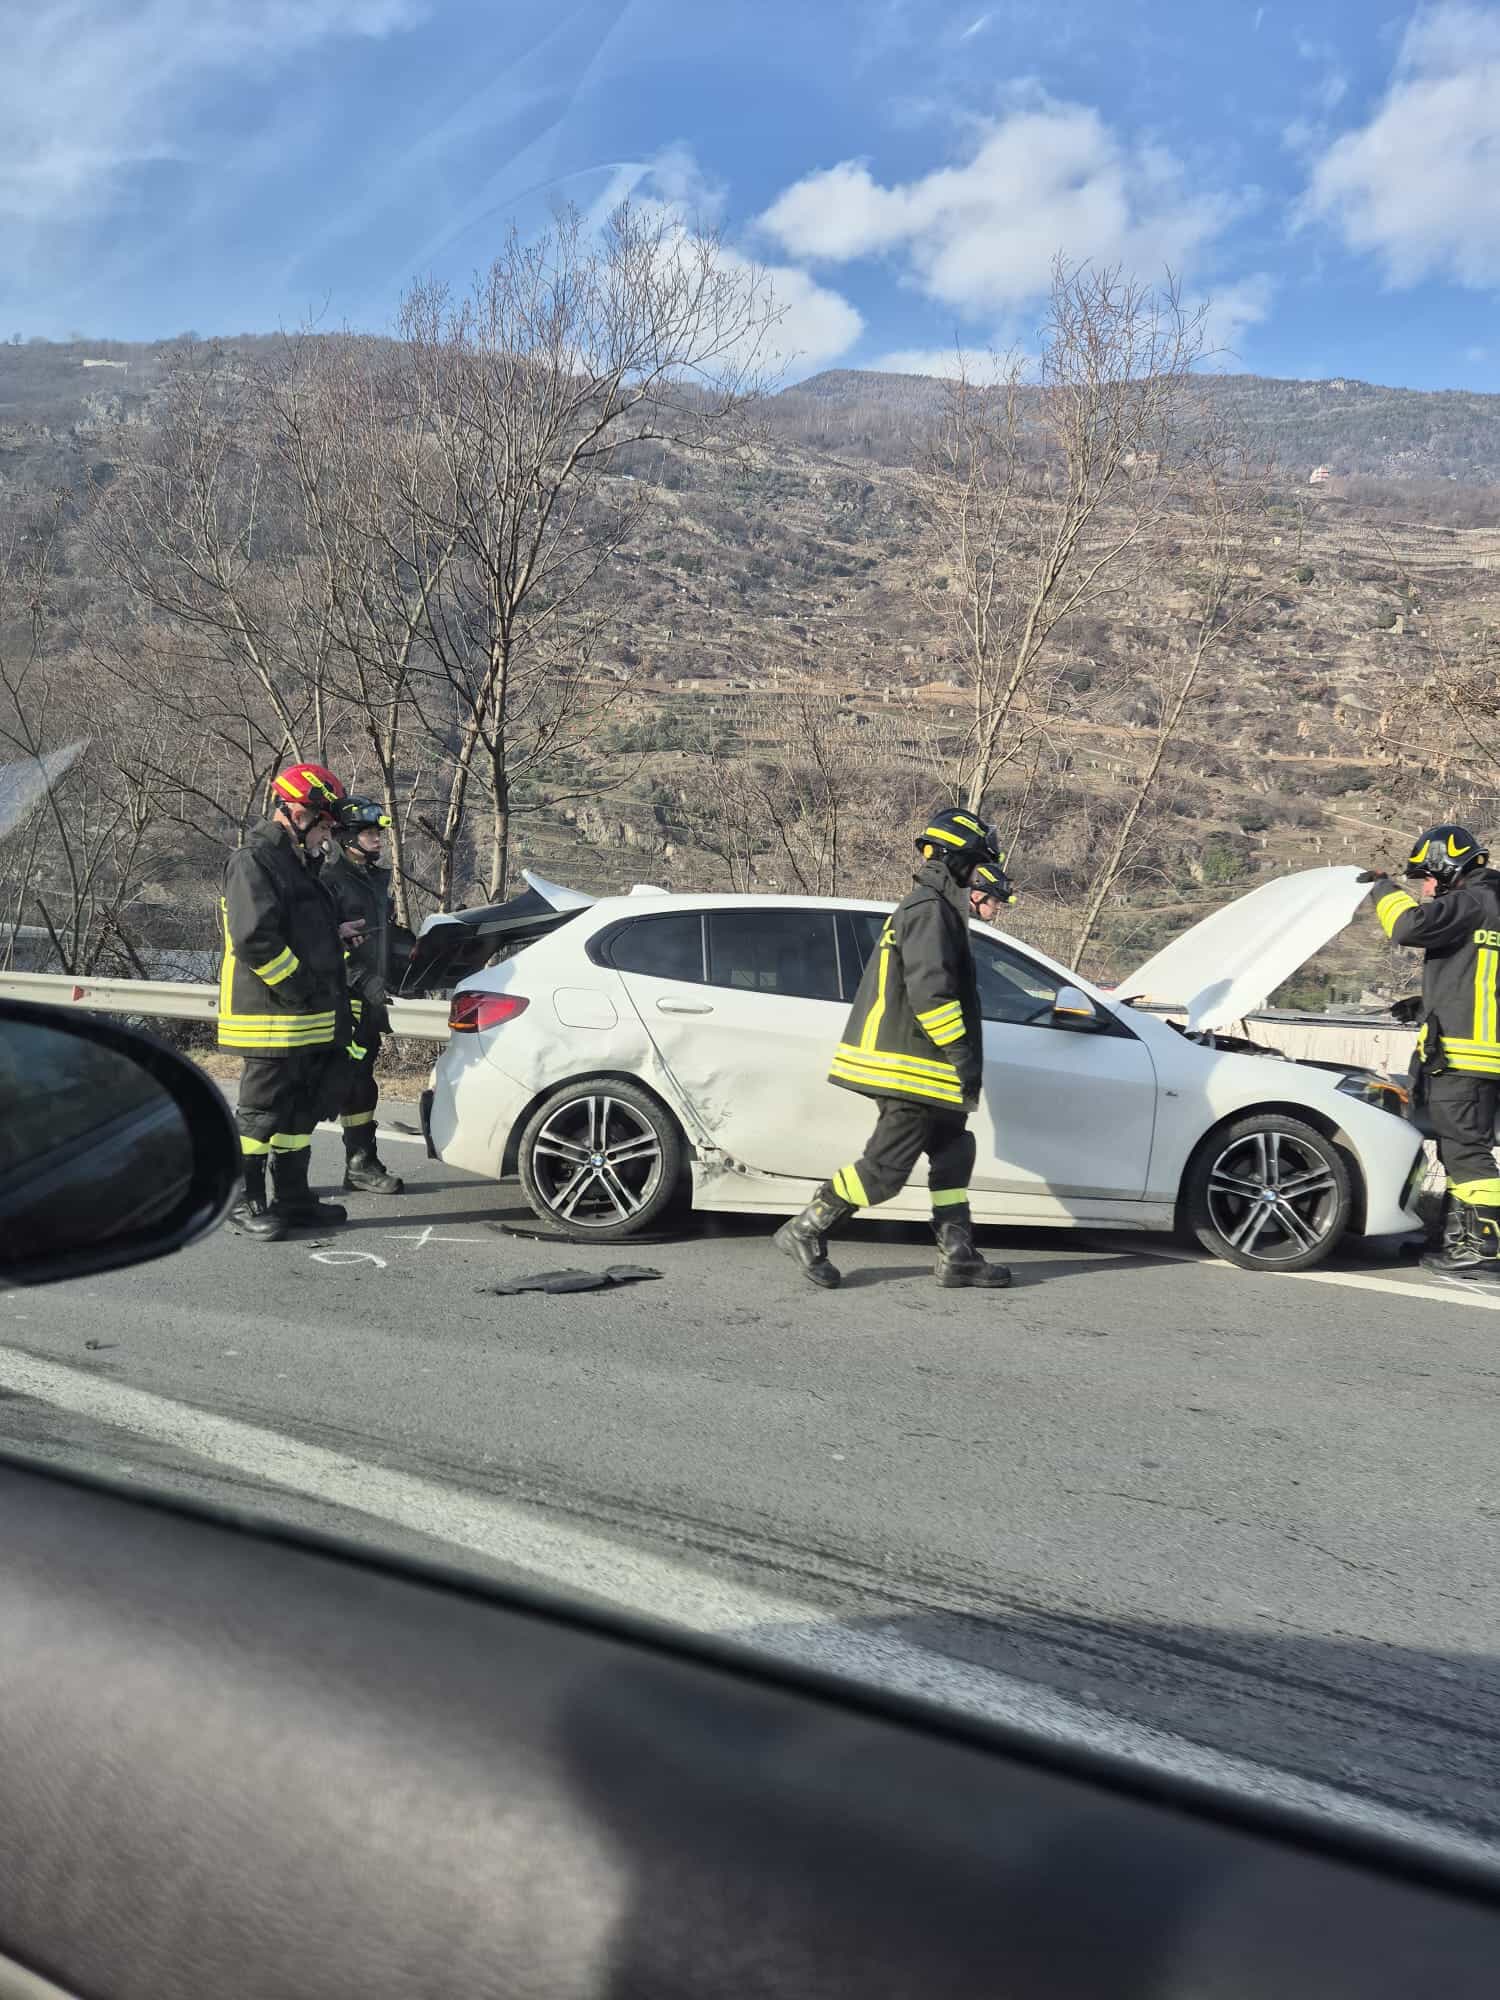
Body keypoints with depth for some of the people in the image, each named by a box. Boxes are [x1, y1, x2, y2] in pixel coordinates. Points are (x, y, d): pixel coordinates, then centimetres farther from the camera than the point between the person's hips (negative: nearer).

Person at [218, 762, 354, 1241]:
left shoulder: (299, 864, 20)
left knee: (300, 1111, 15)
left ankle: (292, 1197, 24)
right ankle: (247, 1202, 7)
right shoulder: (254, 862, -13)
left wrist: (327, 997, 16)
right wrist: (302, 989, -18)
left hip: (310, 1022, 10)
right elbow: (254, 939, -24)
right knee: (262, 1110, -2)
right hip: (272, 1022, -10)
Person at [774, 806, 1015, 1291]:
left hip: (909, 1065, 11)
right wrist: (963, 1055, -20)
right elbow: (929, 991, -23)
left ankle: (958, 1257, 16)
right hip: (911, 1068, -11)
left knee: (952, 1156, 12)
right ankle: (806, 1231, 3)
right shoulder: (932, 911, -13)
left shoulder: (934, 909, 21)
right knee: (886, 1165, -7)